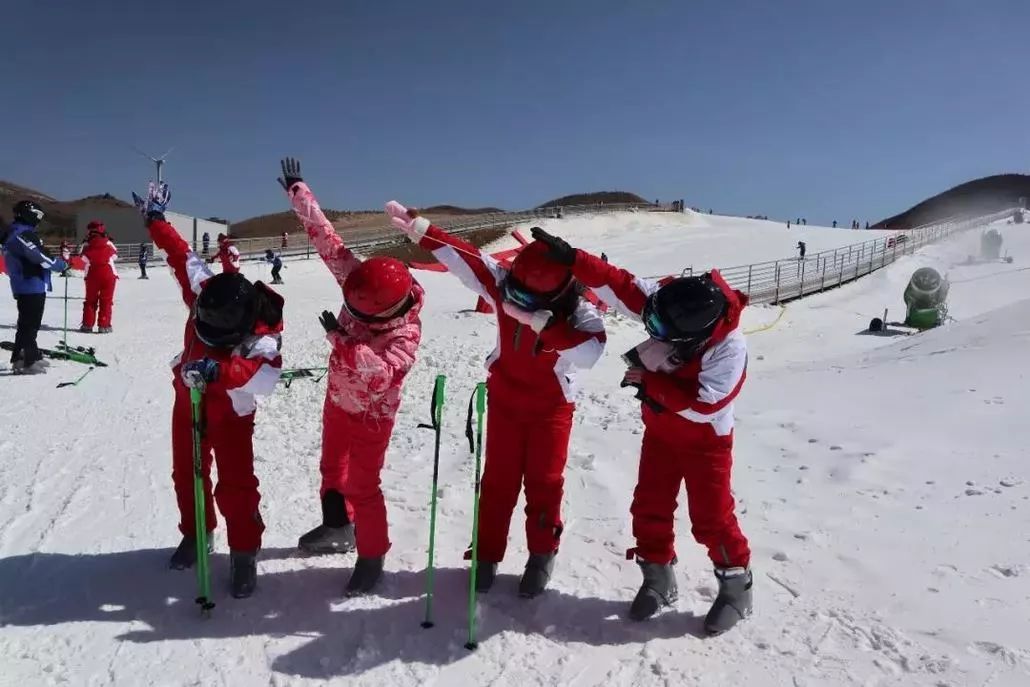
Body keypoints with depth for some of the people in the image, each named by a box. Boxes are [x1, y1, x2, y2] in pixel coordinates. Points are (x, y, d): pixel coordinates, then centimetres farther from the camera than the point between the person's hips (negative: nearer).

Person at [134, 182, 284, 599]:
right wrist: (155, 221, 4)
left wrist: (217, 370, -66)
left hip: (231, 413, -5)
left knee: (235, 485, -7)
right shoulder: (203, 293, -20)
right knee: (186, 474, 17)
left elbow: (266, 376, -52)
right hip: (187, 400, 6)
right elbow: (183, 256, -5)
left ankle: (244, 554, 8)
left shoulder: (262, 336, -35)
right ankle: (194, 534, 38)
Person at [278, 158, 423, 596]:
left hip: (371, 416, -7)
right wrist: (299, 193, -17)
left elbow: (380, 372, -48)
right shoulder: (359, 283, -19)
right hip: (337, 400, 7)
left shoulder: (405, 333, -34)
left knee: (362, 486, -1)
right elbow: (328, 240, -17)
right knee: (332, 466, 24)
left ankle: (372, 558, 19)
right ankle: (338, 527, 48)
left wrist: (338, 338, -52)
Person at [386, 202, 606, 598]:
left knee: (544, 481, 2)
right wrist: (418, 228, -27)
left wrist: (539, 321, -50)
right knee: (498, 479, 7)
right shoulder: (502, 286, -18)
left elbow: (589, 353, -45)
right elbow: (465, 259, -20)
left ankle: (542, 555, 22)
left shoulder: (581, 313, -26)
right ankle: (487, 554, 22)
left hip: (551, 406, -2)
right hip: (504, 399, 2)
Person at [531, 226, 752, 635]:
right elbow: (619, 285, -20)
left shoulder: (729, 350, -32)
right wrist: (571, 259, -30)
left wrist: (648, 381, -29)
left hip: (706, 440, -5)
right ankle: (658, 580, 27)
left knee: (711, 517, -1)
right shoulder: (669, 302, -18)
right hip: (659, 432, 6)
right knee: (650, 509, 9)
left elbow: (702, 403, -33)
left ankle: (736, 588, 21)